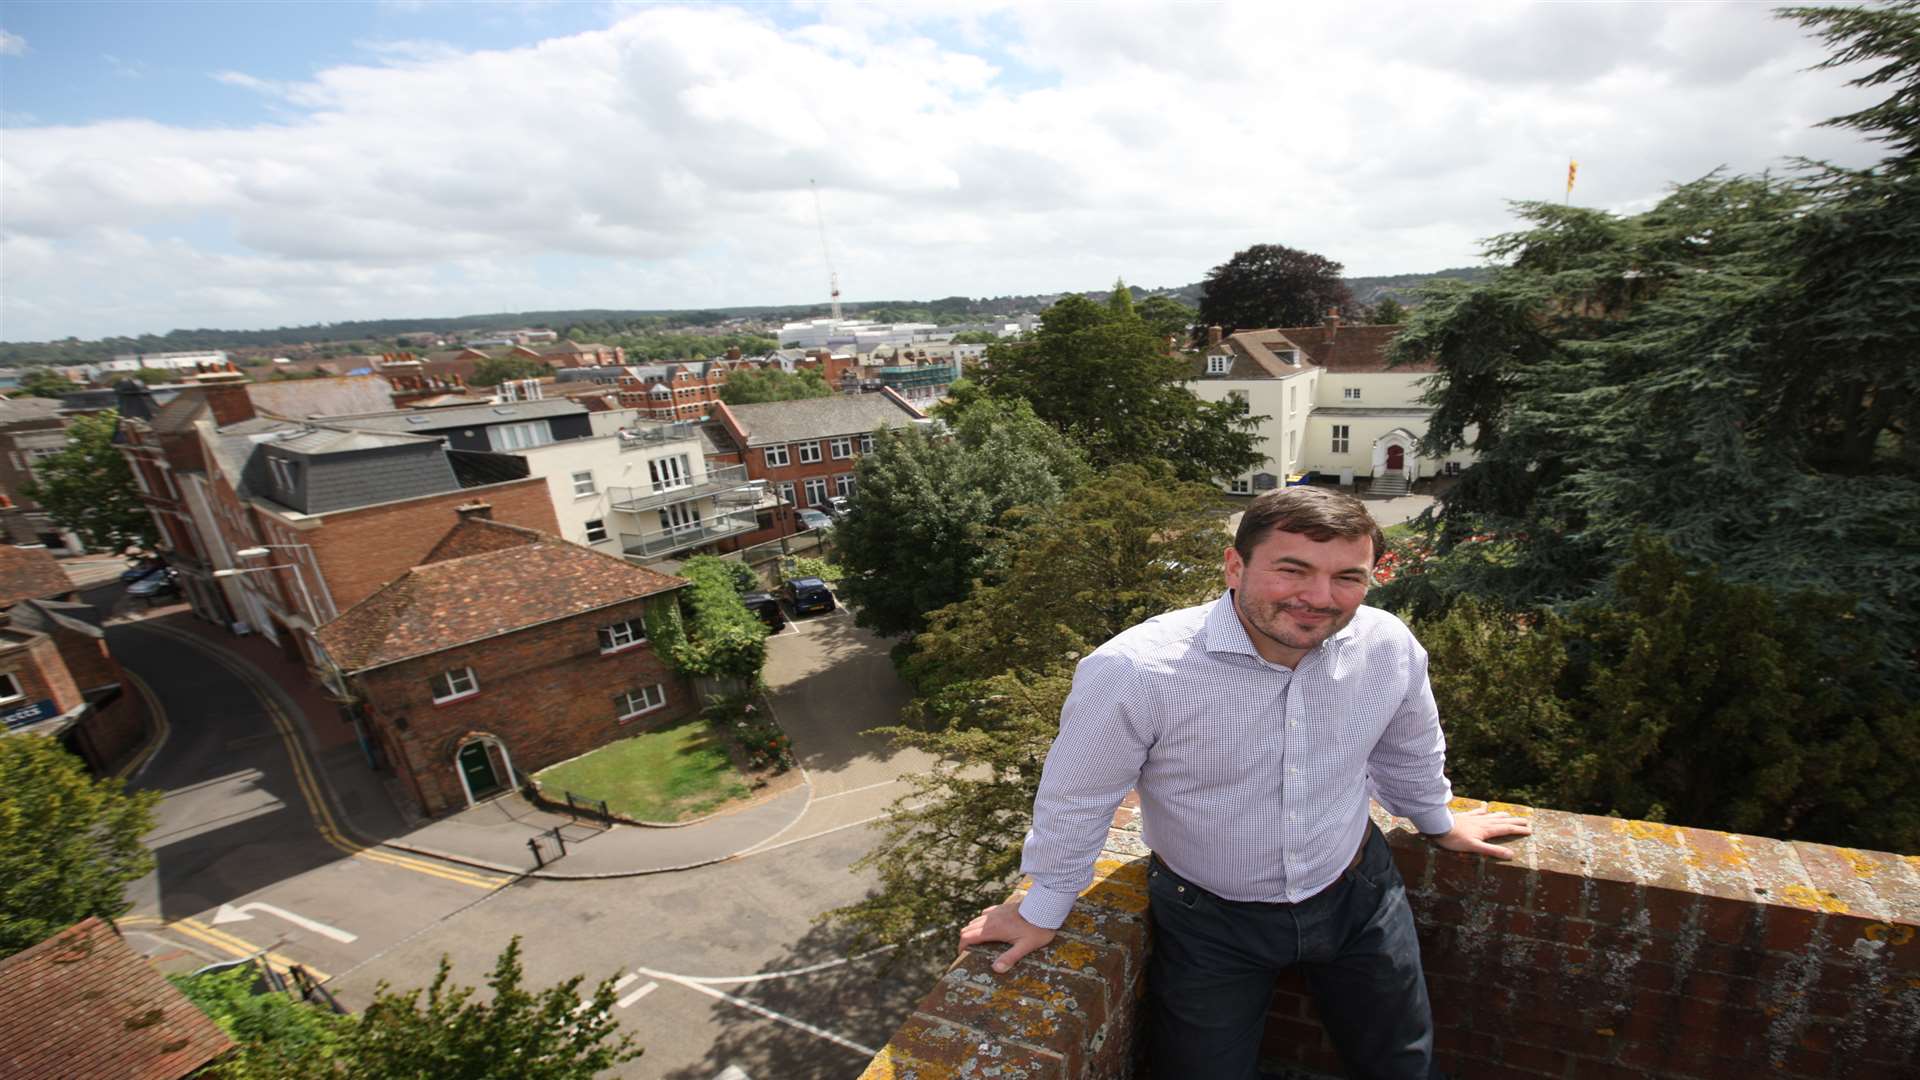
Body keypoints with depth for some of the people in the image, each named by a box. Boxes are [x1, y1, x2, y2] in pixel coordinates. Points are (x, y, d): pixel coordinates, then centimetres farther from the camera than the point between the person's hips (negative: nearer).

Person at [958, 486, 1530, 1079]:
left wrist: (1438, 822, 23)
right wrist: (1044, 908, -3)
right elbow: (1078, 796, -17)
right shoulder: (1134, 670, -32)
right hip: (1209, 920, -3)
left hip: (1357, 895, 4)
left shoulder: (1391, 645, -17)